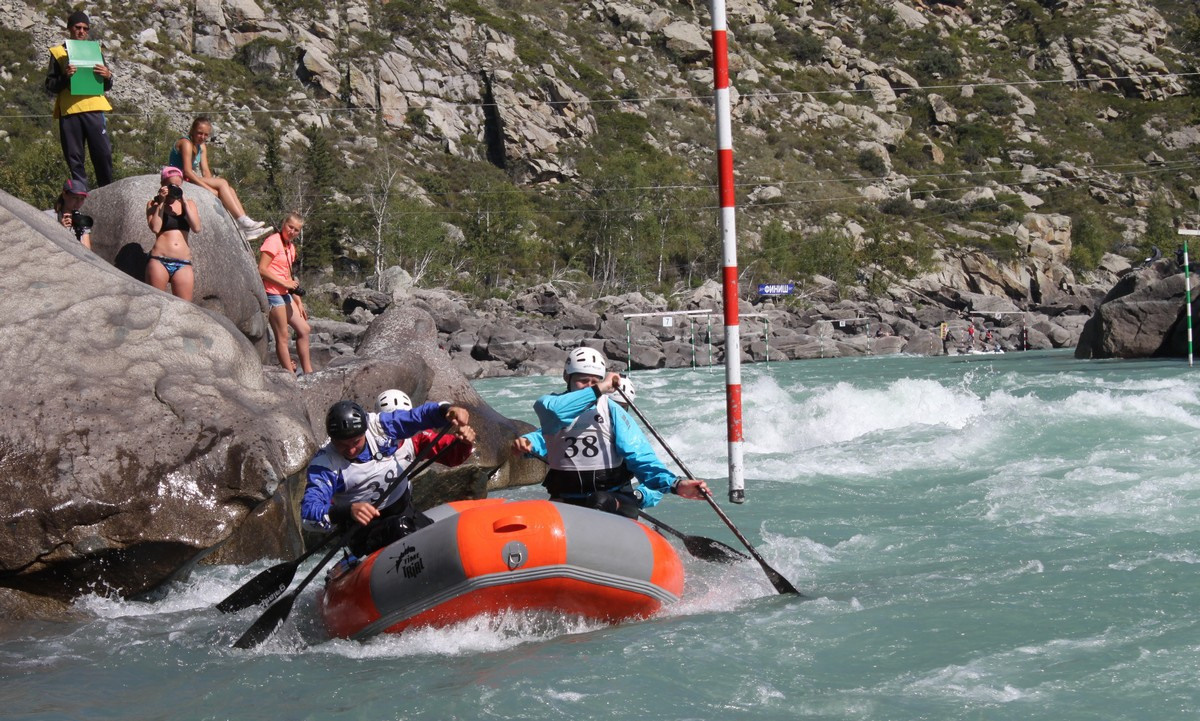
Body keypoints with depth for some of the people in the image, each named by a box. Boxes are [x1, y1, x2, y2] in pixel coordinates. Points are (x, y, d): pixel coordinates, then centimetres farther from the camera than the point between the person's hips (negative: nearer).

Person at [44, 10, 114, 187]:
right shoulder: (58, 52, 10)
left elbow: (106, 87, 17)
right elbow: (50, 87, 4)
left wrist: (108, 76, -6)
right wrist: (65, 77, -14)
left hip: (94, 109, 1)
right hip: (69, 111, -1)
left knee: (103, 153, -6)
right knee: (74, 158, -1)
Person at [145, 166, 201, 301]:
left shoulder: (189, 203, 17)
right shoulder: (154, 203, 10)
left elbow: (196, 228, 0)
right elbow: (155, 228, -7)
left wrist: (184, 202, -3)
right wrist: (161, 202, -4)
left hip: (183, 264, 2)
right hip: (159, 261, -2)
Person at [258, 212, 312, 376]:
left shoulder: (290, 247, 17)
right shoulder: (273, 241, -10)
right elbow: (261, 270, -18)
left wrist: (299, 303, 18)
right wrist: (286, 283, -15)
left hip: (285, 295, 10)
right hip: (273, 293, -10)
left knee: (304, 330, 12)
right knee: (282, 338, -7)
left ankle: (308, 372, 18)